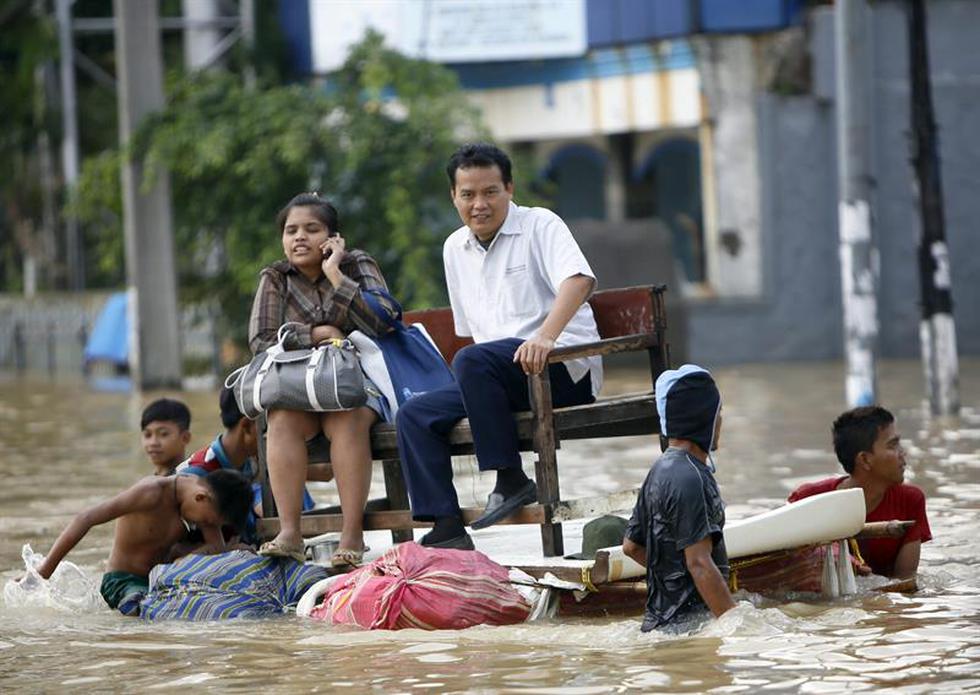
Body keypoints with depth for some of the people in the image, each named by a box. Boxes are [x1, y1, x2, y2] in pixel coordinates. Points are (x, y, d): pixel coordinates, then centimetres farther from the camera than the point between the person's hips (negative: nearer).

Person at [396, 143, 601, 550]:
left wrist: (545, 337, -37)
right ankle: (446, 529, -14)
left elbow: (579, 280, -22)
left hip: (567, 367, -7)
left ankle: (511, 481, -27)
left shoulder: (540, 226, -3)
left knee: (472, 362, -33)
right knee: (414, 416, -8)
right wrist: (476, 380, 10)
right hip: (500, 376, 7)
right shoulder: (455, 249, 17)